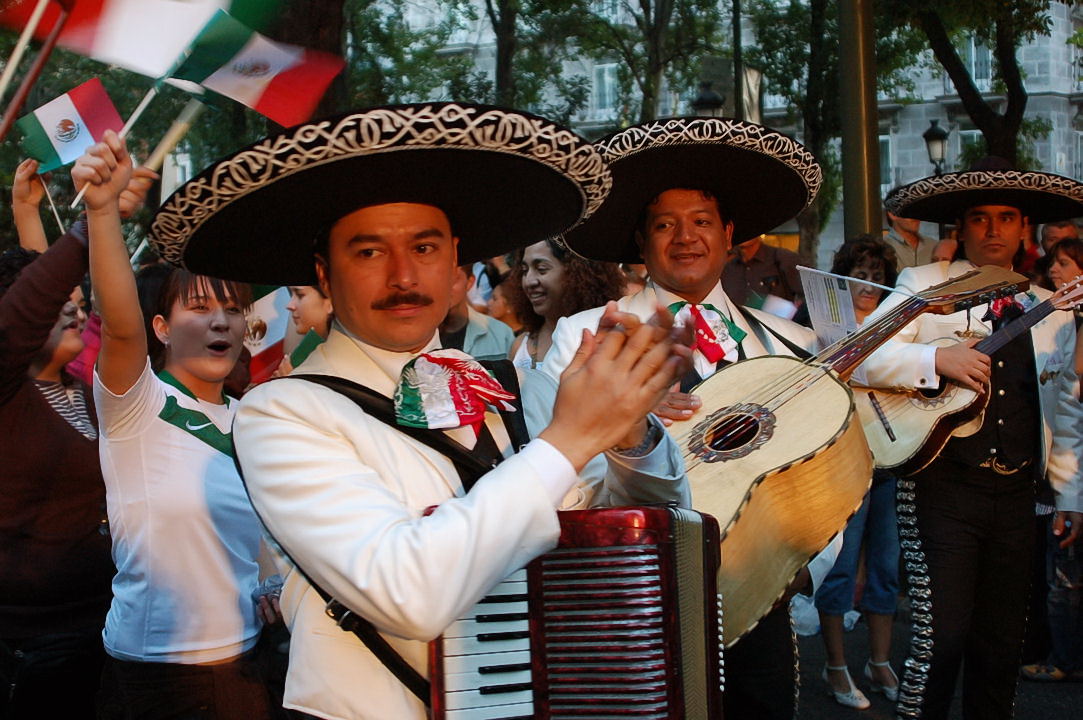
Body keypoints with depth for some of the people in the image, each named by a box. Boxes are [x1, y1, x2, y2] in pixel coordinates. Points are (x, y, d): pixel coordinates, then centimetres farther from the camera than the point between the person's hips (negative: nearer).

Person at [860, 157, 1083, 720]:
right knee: (942, 636, -10)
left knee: (1002, 646, 10)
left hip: (1016, 495, 4)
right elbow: (860, 356, -9)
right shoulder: (924, 287, 4)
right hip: (942, 487, -4)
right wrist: (936, 360, -22)